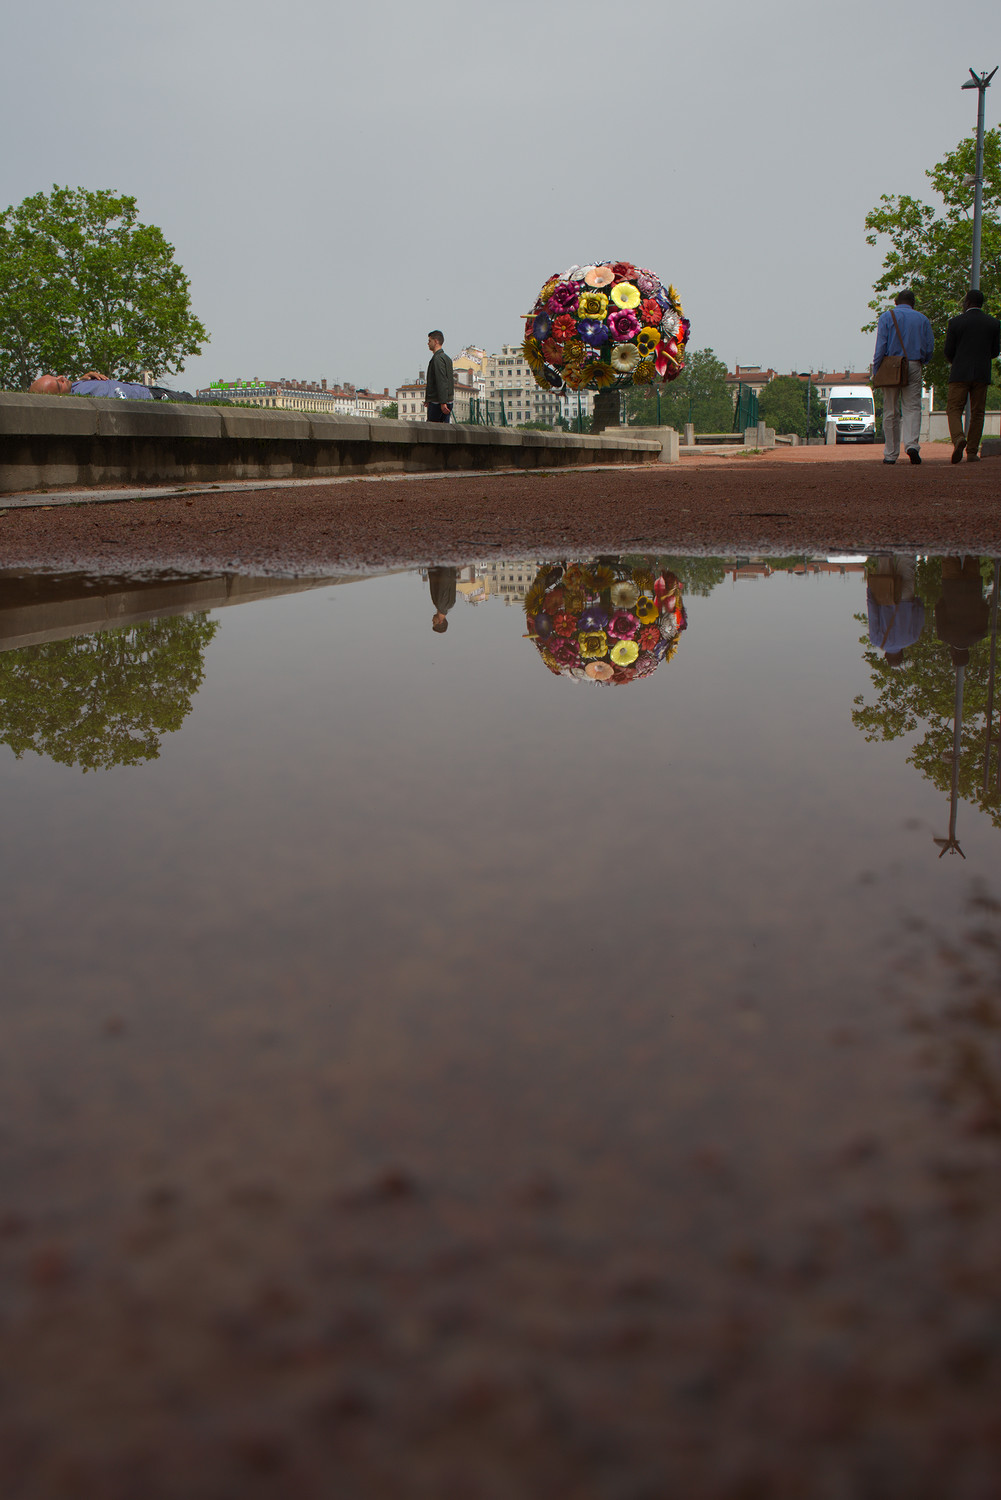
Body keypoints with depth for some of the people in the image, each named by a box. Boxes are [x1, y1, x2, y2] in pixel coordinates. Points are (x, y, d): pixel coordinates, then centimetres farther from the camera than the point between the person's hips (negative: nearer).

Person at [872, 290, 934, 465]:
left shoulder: (886, 317, 3)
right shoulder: (922, 319, 10)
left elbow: (880, 346, -5)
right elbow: (930, 347, 8)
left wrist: (875, 371, -3)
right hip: (914, 367, 1)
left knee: (891, 411, 3)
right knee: (912, 408, -1)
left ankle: (891, 454, 3)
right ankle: (912, 444, -24)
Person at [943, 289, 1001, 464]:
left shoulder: (955, 322, -2)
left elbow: (948, 351, 0)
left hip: (960, 373, -2)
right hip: (982, 375, 2)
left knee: (954, 409, 2)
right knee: (977, 413, 7)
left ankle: (958, 438, -26)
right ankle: (972, 452, 4)